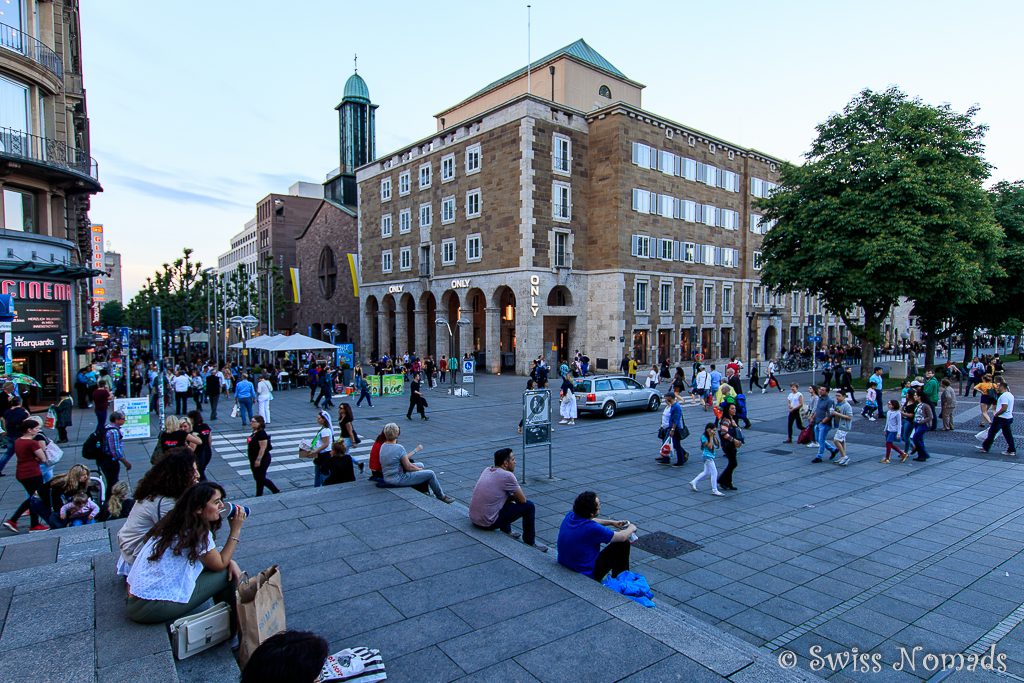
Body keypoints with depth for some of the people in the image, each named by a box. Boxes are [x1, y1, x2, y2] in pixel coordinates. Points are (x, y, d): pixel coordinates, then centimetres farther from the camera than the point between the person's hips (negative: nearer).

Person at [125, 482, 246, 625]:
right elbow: (220, 564, -6)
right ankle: (231, 620, 16)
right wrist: (235, 530, -6)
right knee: (226, 574, -4)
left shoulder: (176, 522, 7)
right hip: (154, 609, -8)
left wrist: (230, 562, 0)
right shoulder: (198, 533, -19)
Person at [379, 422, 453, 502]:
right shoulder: (399, 448, -24)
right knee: (430, 474, -2)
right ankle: (441, 496, 20)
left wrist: (416, 450, 14)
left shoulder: (383, 446, 2)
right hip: (398, 479, -9)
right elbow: (408, 467, -17)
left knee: (420, 465, 24)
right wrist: (419, 469, 1)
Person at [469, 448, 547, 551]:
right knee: (529, 506, -4)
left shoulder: (487, 469, 8)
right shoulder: (507, 476, -16)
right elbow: (522, 499, -6)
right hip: (488, 523, -8)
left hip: (473, 518, 8)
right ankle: (530, 541, 11)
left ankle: (506, 530, 28)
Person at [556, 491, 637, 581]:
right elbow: (622, 537, -12)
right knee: (623, 544, 1)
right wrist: (631, 528, 8)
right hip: (585, 576, -7)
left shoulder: (569, 516, -7)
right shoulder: (592, 529, -28)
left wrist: (612, 522, 19)